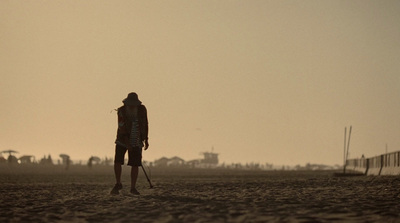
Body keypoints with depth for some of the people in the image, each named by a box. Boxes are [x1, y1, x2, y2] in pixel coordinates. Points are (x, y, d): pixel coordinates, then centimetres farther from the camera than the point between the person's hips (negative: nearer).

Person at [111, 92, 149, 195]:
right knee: (117, 162, -9)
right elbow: (122, 127, -20)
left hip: (136, 141, 1)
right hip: (123, 140, -1)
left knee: (135, 165, -4)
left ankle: (133, 188, 5)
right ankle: (118, 184, 10)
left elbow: (145, 124, 5)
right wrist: (127, 143, -27)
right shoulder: (121, 111, -16)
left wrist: (146, 140, 5)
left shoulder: (142, 109, -7)